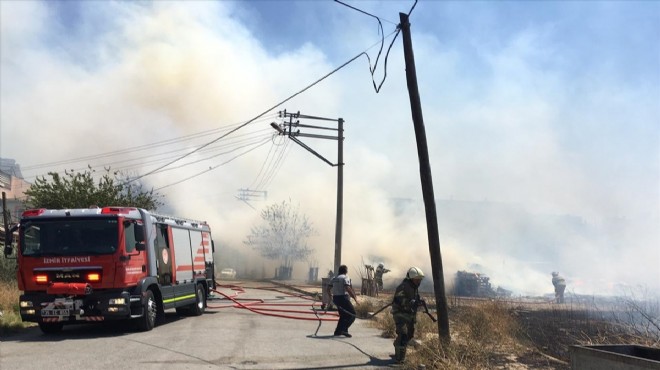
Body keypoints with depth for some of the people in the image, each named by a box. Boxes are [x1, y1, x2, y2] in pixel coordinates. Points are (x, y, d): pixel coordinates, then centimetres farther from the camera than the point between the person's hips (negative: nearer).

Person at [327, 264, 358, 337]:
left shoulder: (334, 278, 15)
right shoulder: (345, 277, -7)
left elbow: (328, 289, 13)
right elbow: (348, 288, -20)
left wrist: (331, 296, 28)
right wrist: (355, 297, -18)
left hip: (335, 298, 8)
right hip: (343, 298, -8)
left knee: (343, 316, 20)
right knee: (352, 314, -2)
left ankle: (338, 331, 17)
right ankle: (344, 329, -13)